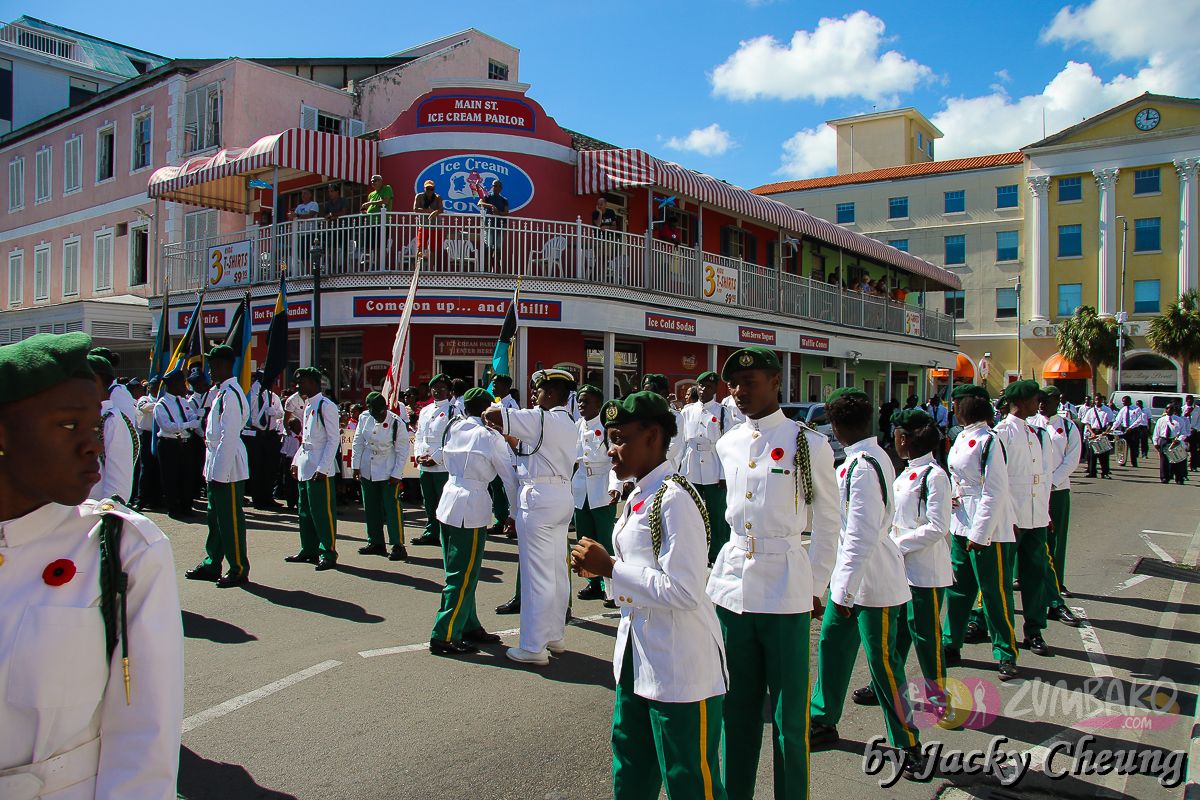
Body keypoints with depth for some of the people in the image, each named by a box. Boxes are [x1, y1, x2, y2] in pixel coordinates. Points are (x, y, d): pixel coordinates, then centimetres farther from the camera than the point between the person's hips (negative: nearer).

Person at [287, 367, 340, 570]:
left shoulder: (326, 406, -11)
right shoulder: (308, 406, 16)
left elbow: (333, 439, -14)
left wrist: (322, 468, -18)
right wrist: (296, 462, 17)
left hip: (320, 469, -9)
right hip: (305, 467, 9)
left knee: (323, 512, -5)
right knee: (305, 511, 15)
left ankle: (328, 554, 2)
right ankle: (309, 550, 25)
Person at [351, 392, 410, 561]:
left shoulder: (397, 423, -15)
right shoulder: (364, 417, -2)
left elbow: (402, 451, -11)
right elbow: (358, 442, 6)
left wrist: (396, 474, -12)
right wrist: (356, 466, 4)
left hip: (389, 472, -5)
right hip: (367, 471, 5)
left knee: (392, 507, -8)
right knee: (371, 508, 12)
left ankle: (398, 546, -3)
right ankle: (376, 543, 23)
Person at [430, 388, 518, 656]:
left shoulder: (453, 429, 8)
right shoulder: (490, 437, -7)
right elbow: (509, 477, -2)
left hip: (448, 500, 7)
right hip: (471, 506, -7)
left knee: (461, 573, 15)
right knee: (463, 576, 0)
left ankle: (470, 627, 26)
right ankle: (444, 637, 3)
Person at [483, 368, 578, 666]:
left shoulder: (540, 418, -13)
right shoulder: (569, 425, 15)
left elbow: (492, 413, -18)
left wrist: (489, 416, 4)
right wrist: (507, 433, 19)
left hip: (538, 497, -9)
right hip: (562, 496, 9)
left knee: (536, 574, -4)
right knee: (557, 571, 15)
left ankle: (533, 647, 3)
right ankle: (555, 635, 26)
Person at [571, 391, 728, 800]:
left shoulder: (674, 499, -20)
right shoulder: (637, 498, 9)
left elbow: (683, 592, -27)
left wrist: (610, 567, -21)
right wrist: (600, 566, 2)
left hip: (681, 670, -9)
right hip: (637, 660, 9)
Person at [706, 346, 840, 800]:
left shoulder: (809, 444, -6)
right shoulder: (727, 445, 8)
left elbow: (828, 523, 1)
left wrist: (815, 586, 1)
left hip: (785, 590, -5)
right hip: (731, 585, 5)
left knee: (788, 711, 5)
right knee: (737, 704, 16)